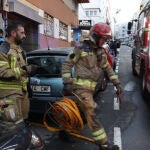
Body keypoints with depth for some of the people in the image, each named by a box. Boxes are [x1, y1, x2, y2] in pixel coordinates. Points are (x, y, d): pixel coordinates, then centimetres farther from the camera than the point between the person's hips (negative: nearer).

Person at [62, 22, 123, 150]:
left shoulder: (101, 52, 14)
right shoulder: (82, 49, -8)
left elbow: (108, 68, 21)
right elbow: (67, 64, -6)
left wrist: (117, 83, 14)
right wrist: (67, 81, -13)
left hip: (91, 87, 8)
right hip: (81, 86, -8)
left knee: (86, 112, 15)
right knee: (91, 114, -10)